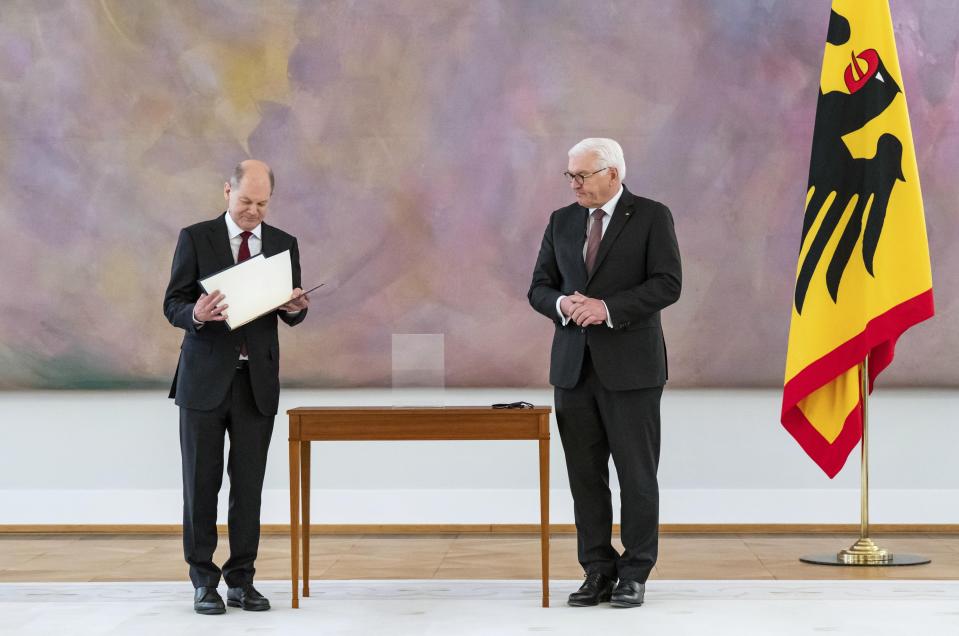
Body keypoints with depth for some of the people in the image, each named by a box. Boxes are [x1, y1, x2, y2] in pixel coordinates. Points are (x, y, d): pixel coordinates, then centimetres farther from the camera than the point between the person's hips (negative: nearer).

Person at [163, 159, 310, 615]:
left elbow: (291, 314, 10)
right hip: (206, 377, -2)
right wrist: (196, 314, -25)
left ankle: (241, 580, 11)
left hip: (257, 381, 2)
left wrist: (297, 308, -14)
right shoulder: (195, 238, -1)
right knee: (202, 482, 2)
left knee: (249, 483, 3)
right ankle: (204, 581, 10)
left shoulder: (284, 244, 8)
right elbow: (173, 305, -3)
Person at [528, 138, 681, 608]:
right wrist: (563, 304, -11)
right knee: (585, 474, 5)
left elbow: (667, 284, -11)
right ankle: (598, 571, 13)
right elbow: (540, 287, 11)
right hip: (574, 364, 4)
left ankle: (634, 574, 9)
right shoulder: (562, 221, 11)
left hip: (631, 365, -4)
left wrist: (609, 308, -20)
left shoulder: (651, 217, -2)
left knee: (636, 473, 1)